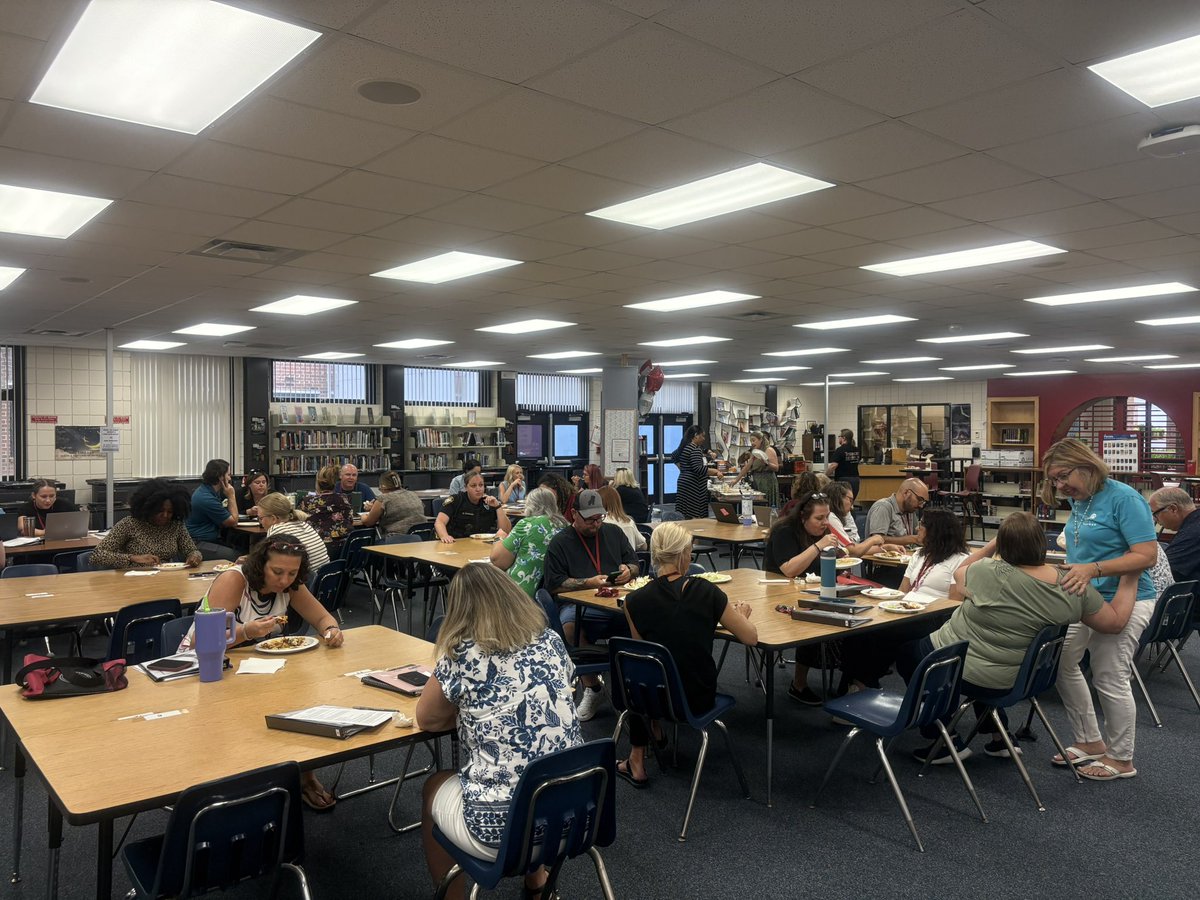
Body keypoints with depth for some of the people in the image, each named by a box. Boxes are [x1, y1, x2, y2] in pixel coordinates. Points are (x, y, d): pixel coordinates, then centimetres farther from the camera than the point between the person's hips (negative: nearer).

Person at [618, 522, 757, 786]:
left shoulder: (635, 601, -14)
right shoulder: (706, 592, -16)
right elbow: (751, 638, -7)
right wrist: (741, 614, 14)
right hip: (698, 699, 1)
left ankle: (637, 762, 36)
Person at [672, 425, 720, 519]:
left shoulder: (684, 447, 14)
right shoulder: (696, 449, -15)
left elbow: (674, 458, 29)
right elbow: (698, 469, -23)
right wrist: (716, 471, -18)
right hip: (693, 485, -10)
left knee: (684, 517, 8)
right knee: (695, 517, -9)